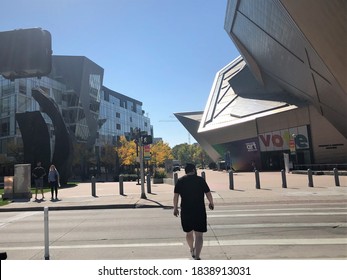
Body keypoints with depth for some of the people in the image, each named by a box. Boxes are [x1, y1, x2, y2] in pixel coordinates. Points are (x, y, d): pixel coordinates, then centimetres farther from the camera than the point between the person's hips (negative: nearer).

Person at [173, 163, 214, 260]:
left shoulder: (180, 181, 1)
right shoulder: (201, 180, -2)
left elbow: (176, 196, -2)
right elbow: (208, 194, 2)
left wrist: (175, 208, 8)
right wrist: (211, 203, 19)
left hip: (185, 211, 2)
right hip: (200, 211, -2)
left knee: (188, 233, 22)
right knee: (199, 235, 2)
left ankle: (192, 250, 42)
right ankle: (197, 257, -6)